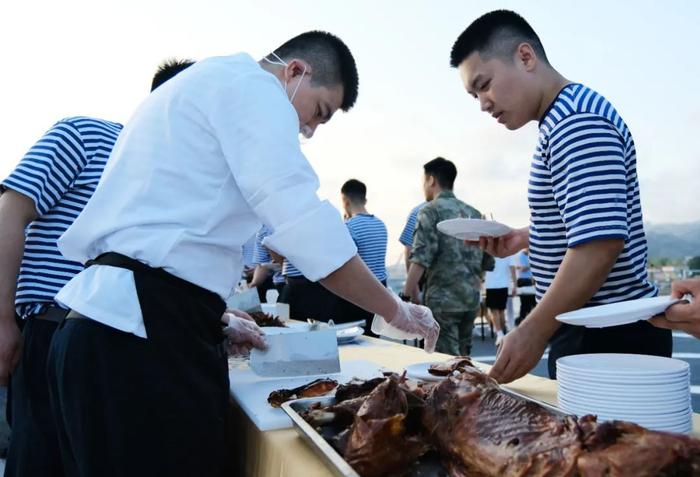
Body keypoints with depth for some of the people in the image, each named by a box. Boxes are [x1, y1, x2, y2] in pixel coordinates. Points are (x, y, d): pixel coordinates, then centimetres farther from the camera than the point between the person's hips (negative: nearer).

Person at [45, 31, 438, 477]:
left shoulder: (199, 86, 25)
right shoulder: (251, 84, -6)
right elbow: (302, 220, -19)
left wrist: (214, 321, 21)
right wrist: (396, 311, -8)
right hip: (147, 332, -10)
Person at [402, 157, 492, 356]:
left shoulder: (431, 211, -6)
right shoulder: (473, 213, 13)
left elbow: (421, 258, -16)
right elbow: (487, 261, 13)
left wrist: (406, 296, -12)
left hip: (442, 299, -7)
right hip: (471, 298, 7)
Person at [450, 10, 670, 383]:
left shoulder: (576, 120, -18)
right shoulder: (565, 120, 15)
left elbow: (600, 242, -27)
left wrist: (533, 332, -24)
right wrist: (524, 239, 10)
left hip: (609, 337, -10)